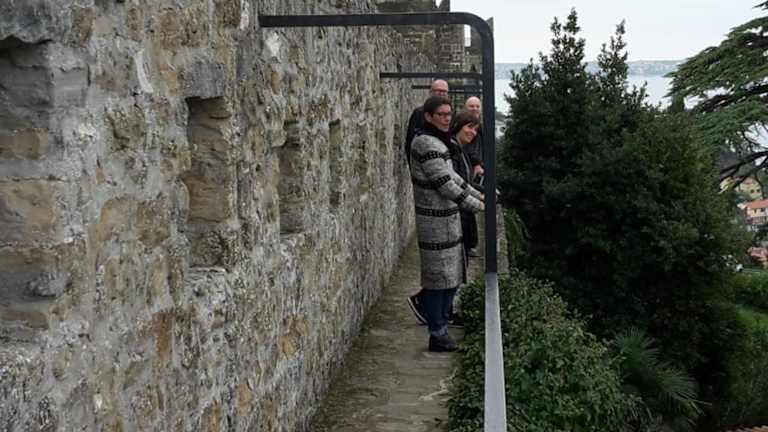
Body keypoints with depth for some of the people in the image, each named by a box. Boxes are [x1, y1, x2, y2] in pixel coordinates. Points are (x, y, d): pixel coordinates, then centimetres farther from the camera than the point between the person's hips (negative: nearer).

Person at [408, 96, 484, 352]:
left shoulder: (438, 142, 12)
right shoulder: (427, 144, -19)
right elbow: (445, 185, -20)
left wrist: (479, 195, 22)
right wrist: (477, 206, -12)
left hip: (447, 218, 10)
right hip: (435, 222, -10)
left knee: (452, 275, 16)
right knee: (438, 276, 0)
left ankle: (440, 324, 28)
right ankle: (437, 335, 10)